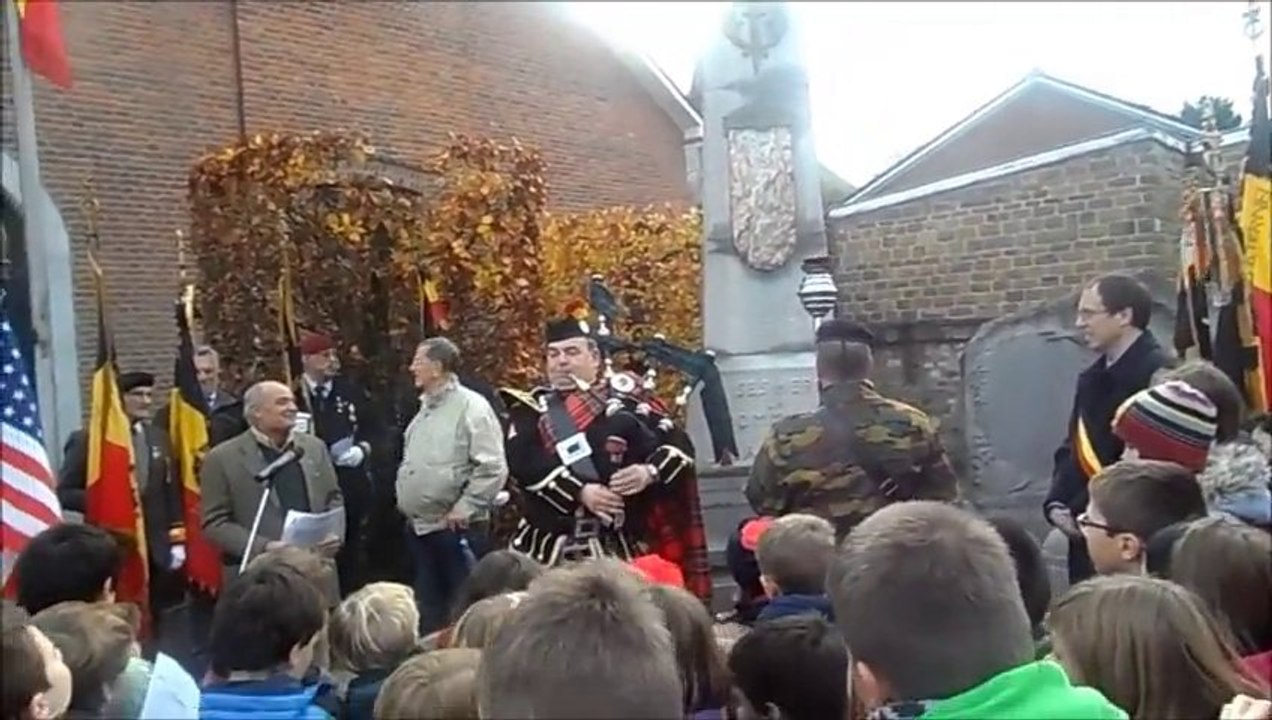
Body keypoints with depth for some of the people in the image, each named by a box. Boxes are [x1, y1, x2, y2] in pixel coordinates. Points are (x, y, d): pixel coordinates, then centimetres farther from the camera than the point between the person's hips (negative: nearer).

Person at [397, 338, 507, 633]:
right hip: (418, 527, 8)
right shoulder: (425, 408, 14)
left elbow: (493, 468, -19)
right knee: (427, 607, 16)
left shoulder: (471, 407, -13)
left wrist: (464, 508, -18)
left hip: (455, 528, -8)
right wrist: (404, 497, 13)